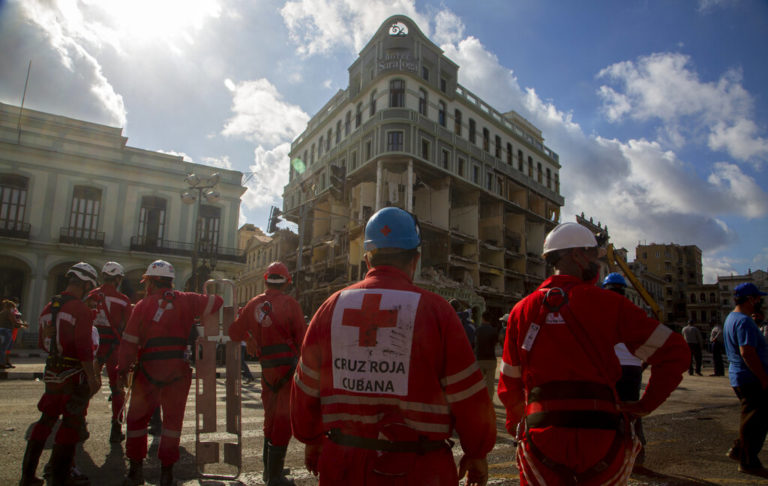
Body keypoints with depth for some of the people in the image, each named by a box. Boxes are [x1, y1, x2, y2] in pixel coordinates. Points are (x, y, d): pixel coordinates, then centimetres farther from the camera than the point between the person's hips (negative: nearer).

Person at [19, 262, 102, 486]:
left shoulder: (48, 308, 8)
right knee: (72, 424, 2)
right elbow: (84, 346, -23)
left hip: (52, 372, 8)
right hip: (75, 374, -8)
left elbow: (41, 342, 16)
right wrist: (92, 377, -18)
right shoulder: (81, 309, -17)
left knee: (46, 419, 19)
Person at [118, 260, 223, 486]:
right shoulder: (186, 300, 0)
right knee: (173, 418, 12)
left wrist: (123, 369, 7)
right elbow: (216, 302, 3)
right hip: (178, 369, 1)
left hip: (149, 368, -1)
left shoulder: (143, 305, -1)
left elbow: (129, 341, -2)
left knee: (137, 417, 17)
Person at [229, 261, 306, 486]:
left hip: (267, 368, 5)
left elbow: (234, 332, 12)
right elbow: (302, 338, -10)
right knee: (284, 419, 2)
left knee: (271, 417, 20)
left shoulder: (254, 304, 4)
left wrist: (250, 338, 30)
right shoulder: (289, 303, -10)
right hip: (288, 366, -5)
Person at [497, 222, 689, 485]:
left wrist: (515, 424, 21)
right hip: (600, 439, -1)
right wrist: (646, 404, 7)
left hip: (542, 442, 1)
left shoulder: (522, 310, 4)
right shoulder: (607, 302, -2)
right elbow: (674, 350, -2)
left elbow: (510, 385, 7)